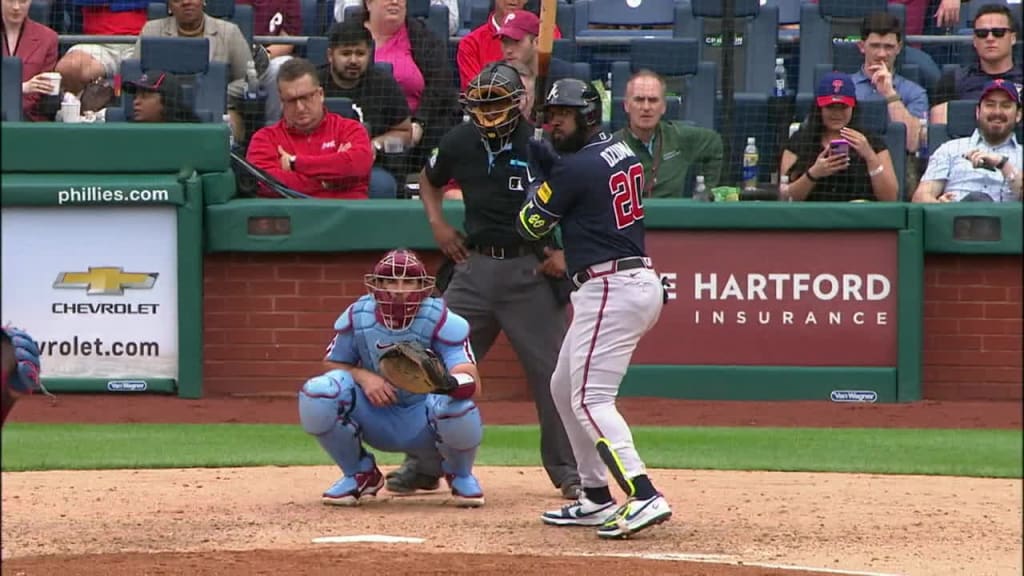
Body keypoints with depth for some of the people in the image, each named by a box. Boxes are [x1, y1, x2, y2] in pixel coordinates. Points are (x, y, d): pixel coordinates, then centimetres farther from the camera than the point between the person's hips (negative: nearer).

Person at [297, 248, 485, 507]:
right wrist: (363, 376, -21)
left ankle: (460, 476, 2)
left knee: (458, 408, -38)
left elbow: (471, 381, -31)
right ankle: (359, 474, 4)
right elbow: (334, 365, 3)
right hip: (376, 419, 2)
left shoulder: (441, 321, -20)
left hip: (424, 420, -2)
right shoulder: (357, 318, -10)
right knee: (317, 394, -26)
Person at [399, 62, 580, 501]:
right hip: (476, 266, 4)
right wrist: (437, 223, 9)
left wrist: (568, 251, -12)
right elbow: (429, 179, 25)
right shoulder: (460, 143, 3)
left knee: (552, 372, -2)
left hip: (532, 270, -4)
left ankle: (568, 471, 9)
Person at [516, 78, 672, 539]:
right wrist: (549, 168, 14)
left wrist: (541, 183, 15)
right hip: (641, 281, 10)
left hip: (610, 289, -10)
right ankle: (596, 499, 21)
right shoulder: (623, 154, 12)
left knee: (590, 398, -14)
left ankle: (644, 497, -27)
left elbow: (529, 227, -2)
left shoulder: (575, 168, -13)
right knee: (564, 389, 19)